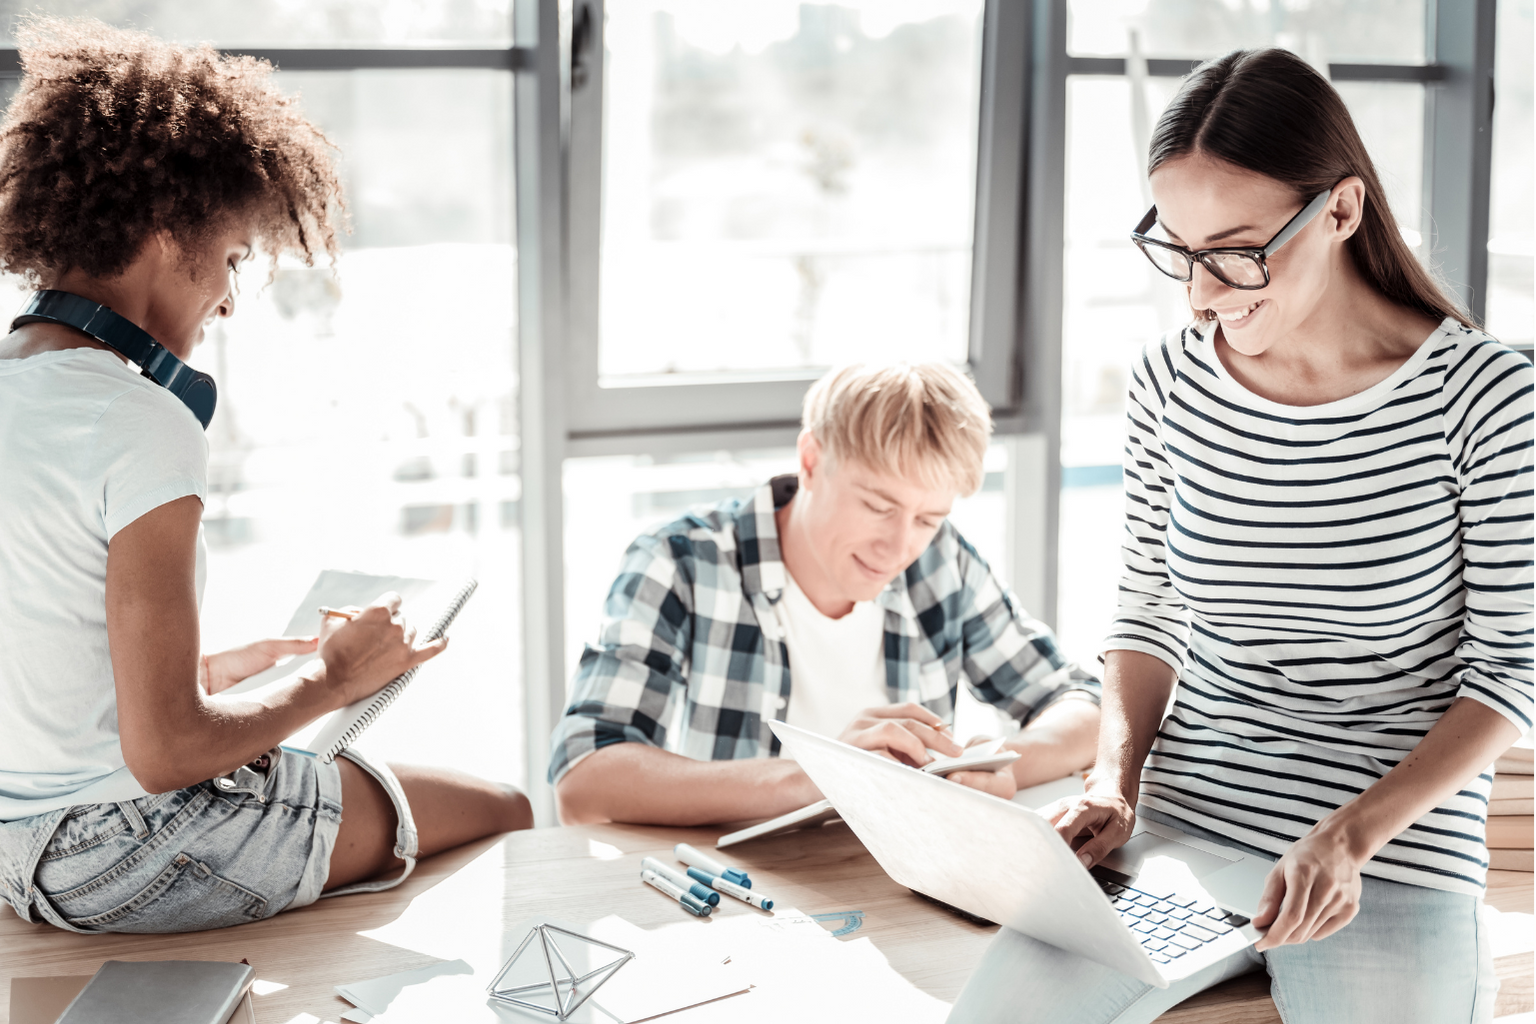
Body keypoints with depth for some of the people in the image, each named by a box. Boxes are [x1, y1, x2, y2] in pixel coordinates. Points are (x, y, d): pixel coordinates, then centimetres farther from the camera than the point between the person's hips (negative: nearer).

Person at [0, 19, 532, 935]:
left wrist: (229, 664, 13)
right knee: (505, 814, 9)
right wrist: (329, 680, -8)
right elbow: (164, 750, -24)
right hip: (121, 854, -9)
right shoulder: (144, 429, -24)